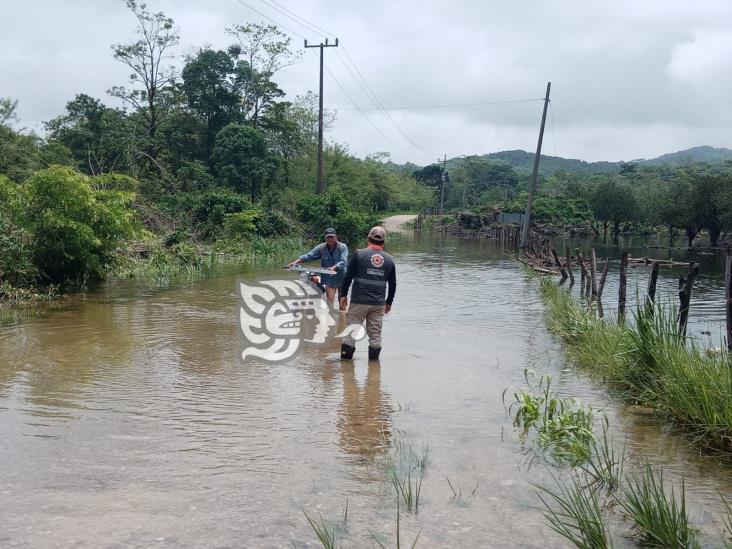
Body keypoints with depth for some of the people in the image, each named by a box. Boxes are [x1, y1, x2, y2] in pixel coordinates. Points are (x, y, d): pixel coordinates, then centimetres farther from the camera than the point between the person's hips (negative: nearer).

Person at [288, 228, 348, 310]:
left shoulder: (342, 247, -10)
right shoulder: (321, 248, -1)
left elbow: (343, 261, -23)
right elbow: (308, 256, -7)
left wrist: (334, 267, -41)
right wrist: (295, 262, -20)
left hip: (341, 278, -2)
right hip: (328, 278, 2)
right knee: (330, 301, -1)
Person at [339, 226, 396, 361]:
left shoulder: (359, 254, -3)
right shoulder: (389, 259, 7)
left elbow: (348, 276, -3)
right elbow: (392, 284, 14)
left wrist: (343, 295, 7)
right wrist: (389, 302, 25)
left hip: (359, 302, -2)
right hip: (379, 304, 3)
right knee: (375, 334, 9)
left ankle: (345, 359, 7)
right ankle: (374, 361, 13)